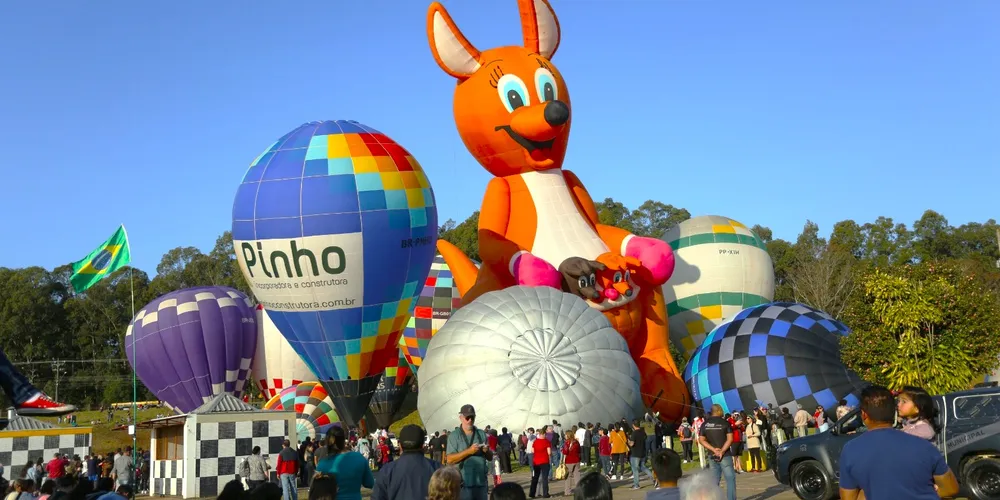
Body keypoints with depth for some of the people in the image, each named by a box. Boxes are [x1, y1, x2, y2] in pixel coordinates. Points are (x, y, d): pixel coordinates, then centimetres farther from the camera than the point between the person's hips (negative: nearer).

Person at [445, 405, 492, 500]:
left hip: (481, 482, 4)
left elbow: (490, 458, 14)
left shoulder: (482, 434, 11)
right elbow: (450, 460, -10)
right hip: (463, 483, -4)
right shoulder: (454, 436, -1)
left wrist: (487, 451, -10)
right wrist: (468, 451, -20)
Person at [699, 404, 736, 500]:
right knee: (730, 478, 1)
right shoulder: (724, 422, -5)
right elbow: (730, 439, -13)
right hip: (725, 455, -4)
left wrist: (713, 449, -6)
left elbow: (701, 440, 0)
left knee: (714, 480, 11)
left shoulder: (705, 424, 5)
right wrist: (722, 451, -15)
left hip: (712, 455, 4)